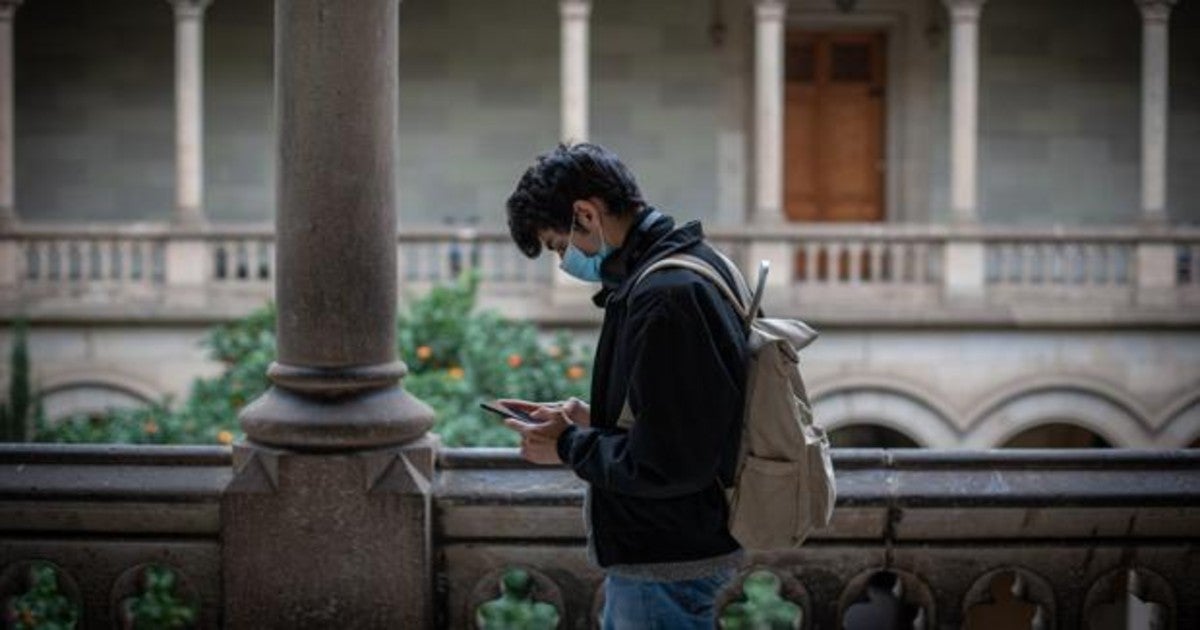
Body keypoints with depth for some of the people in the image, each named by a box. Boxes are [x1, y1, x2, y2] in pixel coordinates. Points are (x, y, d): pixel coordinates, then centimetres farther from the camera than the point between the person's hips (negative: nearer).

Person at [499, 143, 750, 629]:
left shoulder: (666, 297, -25)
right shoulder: (690, 263, 8)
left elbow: (663, 465, -26)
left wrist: (568, 446, -12)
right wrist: (593, 420, 6)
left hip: (665, 563, -10)